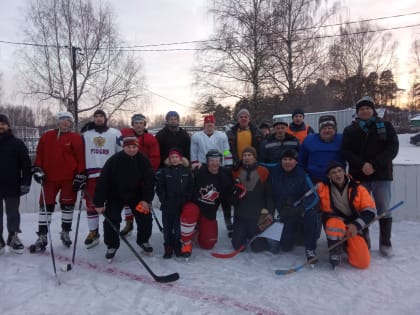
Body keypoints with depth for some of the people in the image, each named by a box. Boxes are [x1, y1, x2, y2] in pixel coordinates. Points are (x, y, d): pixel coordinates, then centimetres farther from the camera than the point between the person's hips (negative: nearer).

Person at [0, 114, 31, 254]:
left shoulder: (17, 143, -2)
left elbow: (26, 164, -4)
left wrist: (25, 182, -10)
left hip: (12, 186, -2)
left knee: (13, 214, 9)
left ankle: (13, 238, 22)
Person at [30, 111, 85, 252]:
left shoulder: (76, 138, -2)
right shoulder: (47, 136, 7)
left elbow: (81, 157, -5)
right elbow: (39, 153, 11)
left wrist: (81, 175, -10)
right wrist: (37, 169, 2)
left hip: (69, 178, -2)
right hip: (49, 177, 2)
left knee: (67, 204, 8)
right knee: (46, 205, 3)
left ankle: (65, 233, 25)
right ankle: (42, 237, 11)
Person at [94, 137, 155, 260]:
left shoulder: (143, 161, -14)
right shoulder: (114, 160, -21)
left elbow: (149, 181, -11)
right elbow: (103, 181, -20)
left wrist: (146, 199, -18)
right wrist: (99, 203, -20)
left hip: (136, 195, 2)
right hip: (115, 196, -2)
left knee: (145, 217, -1)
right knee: (111, 219, -10)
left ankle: (143, 240, 24)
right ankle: (112, 245, 13)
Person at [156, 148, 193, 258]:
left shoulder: (187, 171, 3)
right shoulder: (165, 171, 1)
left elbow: (190, 187, 3)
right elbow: (159, 188, 1)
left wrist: (187, 199, -6)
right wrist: (163, 200, -7)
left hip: (182, 206, 0)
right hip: (167, 206, 0)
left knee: (179, 227, 7)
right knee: (167, 227, 8)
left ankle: (178, 247, 23)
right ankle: (168, 247, 20)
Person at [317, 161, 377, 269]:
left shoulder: (358, 189, -4)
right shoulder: (322, 188, -6)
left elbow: (370, 211, -6)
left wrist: (356, 225, -18)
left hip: (352, 228, 1)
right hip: (333, 223, -1)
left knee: (363, 262, -12)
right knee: (336, 224, -39)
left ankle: (347, 245, 21)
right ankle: (335, 254, -12)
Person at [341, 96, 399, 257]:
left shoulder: (386, 126, 6)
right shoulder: (350, 130, 7)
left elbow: (393, 148, -4)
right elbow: (345, 151, -2)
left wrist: (375, 164, -17)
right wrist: (362, 164, -18)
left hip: (382, 174, 0)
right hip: (359, 176, 1)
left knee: (384, 210, 2)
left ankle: (385, 243, 15)